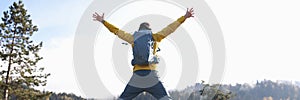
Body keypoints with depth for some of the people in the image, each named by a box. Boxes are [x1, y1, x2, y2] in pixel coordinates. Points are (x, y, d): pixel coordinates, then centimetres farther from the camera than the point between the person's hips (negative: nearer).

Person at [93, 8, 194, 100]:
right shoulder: (154, 37, 10)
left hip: (137, 76, 2)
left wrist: (103, 21, 32)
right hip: (151, 75, -1)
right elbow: (170, 28, 13)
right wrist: (184, 17, 18)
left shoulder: (133, 38, 14)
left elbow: (116, 31, 22)